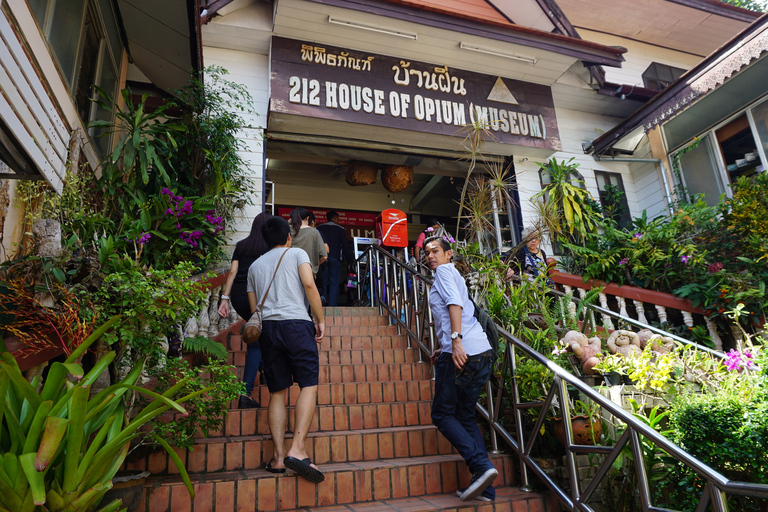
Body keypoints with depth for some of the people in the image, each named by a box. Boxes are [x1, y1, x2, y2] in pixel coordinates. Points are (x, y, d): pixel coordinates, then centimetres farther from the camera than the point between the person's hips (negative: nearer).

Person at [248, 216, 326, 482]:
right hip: (296, 323, -4)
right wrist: (320, 320, -1)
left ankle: (278, 457, 3)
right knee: (309, 386, -6)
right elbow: (309, 284, -5)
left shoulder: (255, 265, 24)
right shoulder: (297, 253, 11)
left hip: (267, 327, 5)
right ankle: (297, 449, -19)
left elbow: (253, 307, 21)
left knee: (277, 393, 7)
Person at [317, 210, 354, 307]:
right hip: (335, 258, -2)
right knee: (334, 283, -1)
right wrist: (350, 261, 9)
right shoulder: (340, 229, 6)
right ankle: (332, 306, -6)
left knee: (323, 282, 8)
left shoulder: (319, 228, 13)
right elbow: (345, 246, 3)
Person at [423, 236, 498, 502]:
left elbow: (455, 303, -16)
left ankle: (481, 465, -12)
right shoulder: (454, 276, 28)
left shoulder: (445, 270, 2)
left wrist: (455, 340, -25)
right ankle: (485, 488, 10)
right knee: (465, 416, 13)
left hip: (462, 351, -9)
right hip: (482, 352, 9)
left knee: (442, 414, 1)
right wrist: (444, 350, 26)